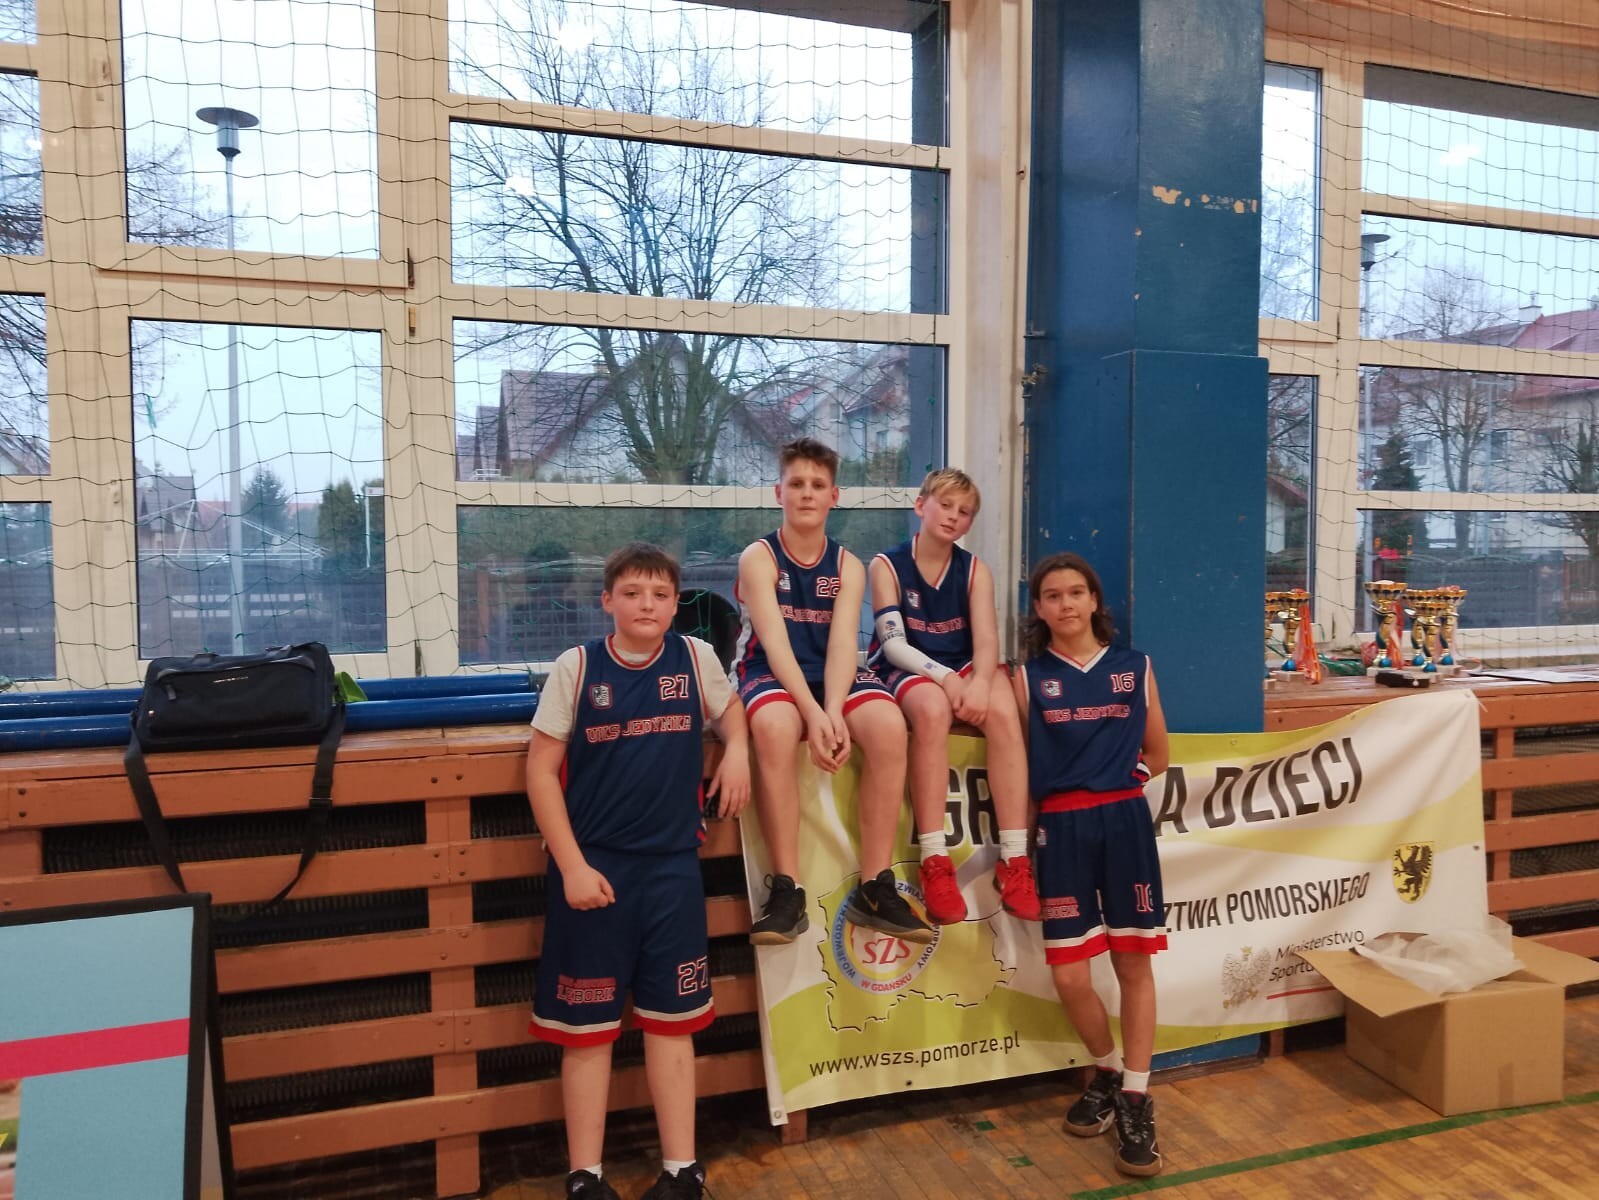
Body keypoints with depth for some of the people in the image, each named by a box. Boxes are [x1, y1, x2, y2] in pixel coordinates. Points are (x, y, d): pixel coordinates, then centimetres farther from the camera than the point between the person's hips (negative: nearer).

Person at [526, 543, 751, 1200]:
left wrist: (737, 750, -2)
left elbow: (729, 707, 20)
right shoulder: (576, 667, -7)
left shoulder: (696, 657, -1)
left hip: (672, 865, 2)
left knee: (671, 1021, 12)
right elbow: (541, 770, -5)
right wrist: (572, 866, -10)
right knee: (587, 1025, 8)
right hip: (593, 866, -2)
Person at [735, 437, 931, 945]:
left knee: (889, 725, -29)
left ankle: (876, 888, -19)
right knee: (774, 726, -38)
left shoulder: (848, 566, 7)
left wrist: (833, 711, -28)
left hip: (835, 676, 3)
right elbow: (776, 643, -15)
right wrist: (813, 712, -30)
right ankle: (787, 889, -29)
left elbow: (842, 643, -9)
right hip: (773, 675, -3)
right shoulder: (758, 558, -3)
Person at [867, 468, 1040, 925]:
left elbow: (986, 639, -7)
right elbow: (894, 644, -12)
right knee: (932, 708, -38)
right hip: (907, 672, -3)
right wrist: (945, 677, -28)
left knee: (1003, 712, -31)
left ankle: (1014, 861, -28)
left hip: (963, 669, 3)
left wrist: (979, 681, -30)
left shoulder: (974, 569, 6)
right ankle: (935, 862, -35)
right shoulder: (887, 565, -2)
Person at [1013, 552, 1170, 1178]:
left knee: (1135, 964, 6)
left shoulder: (1135, 667, 7)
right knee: (1069, 978, 0)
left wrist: (1111, 779, 4)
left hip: (1125, 822, 1)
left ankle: (1135, 1098, 20)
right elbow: (1016, 761, 2)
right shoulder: (1028, 676, 2)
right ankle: (1108, 1069, 29)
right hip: (1062, 827, -1)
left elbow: (1157, 755, 14)